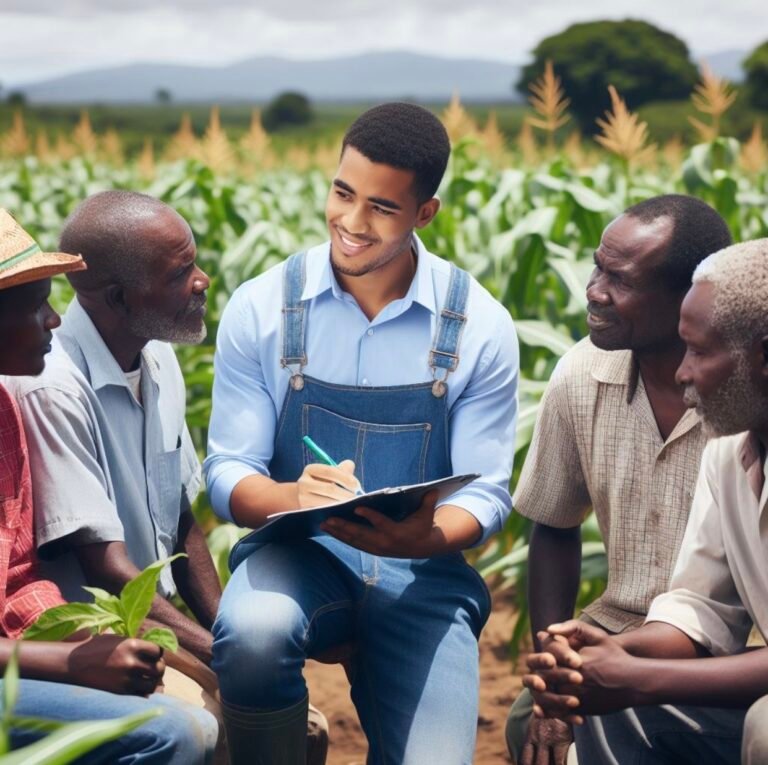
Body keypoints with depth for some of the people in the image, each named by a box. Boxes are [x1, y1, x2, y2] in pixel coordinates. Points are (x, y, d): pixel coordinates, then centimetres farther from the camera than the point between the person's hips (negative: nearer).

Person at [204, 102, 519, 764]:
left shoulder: (481, 327, -5)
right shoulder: (260, 309, -5)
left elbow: (485, 493, -3)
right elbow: (229, 474, -4)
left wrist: (425, 538, -27)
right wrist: (294, 497, -28)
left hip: (421, 572, 1)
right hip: (297, 554, 0)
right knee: (252, 634, -35)